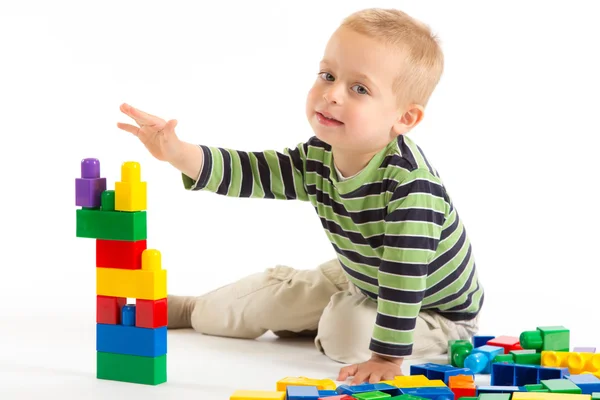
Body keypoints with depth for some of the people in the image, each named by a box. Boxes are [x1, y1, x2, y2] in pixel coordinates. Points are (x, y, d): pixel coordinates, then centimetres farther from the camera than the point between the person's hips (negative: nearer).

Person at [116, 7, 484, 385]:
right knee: (280, 288, 14)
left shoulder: (411, 183, -40)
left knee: (346, 334, -25)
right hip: (364, 280, 7)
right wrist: (179, 154, -33)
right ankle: (190, 310, 39)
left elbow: (404, 280, -39)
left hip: (437, 310, -6)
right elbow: (249, 172, -17)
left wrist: (387, 357, -38)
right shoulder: (317, 159, -18)